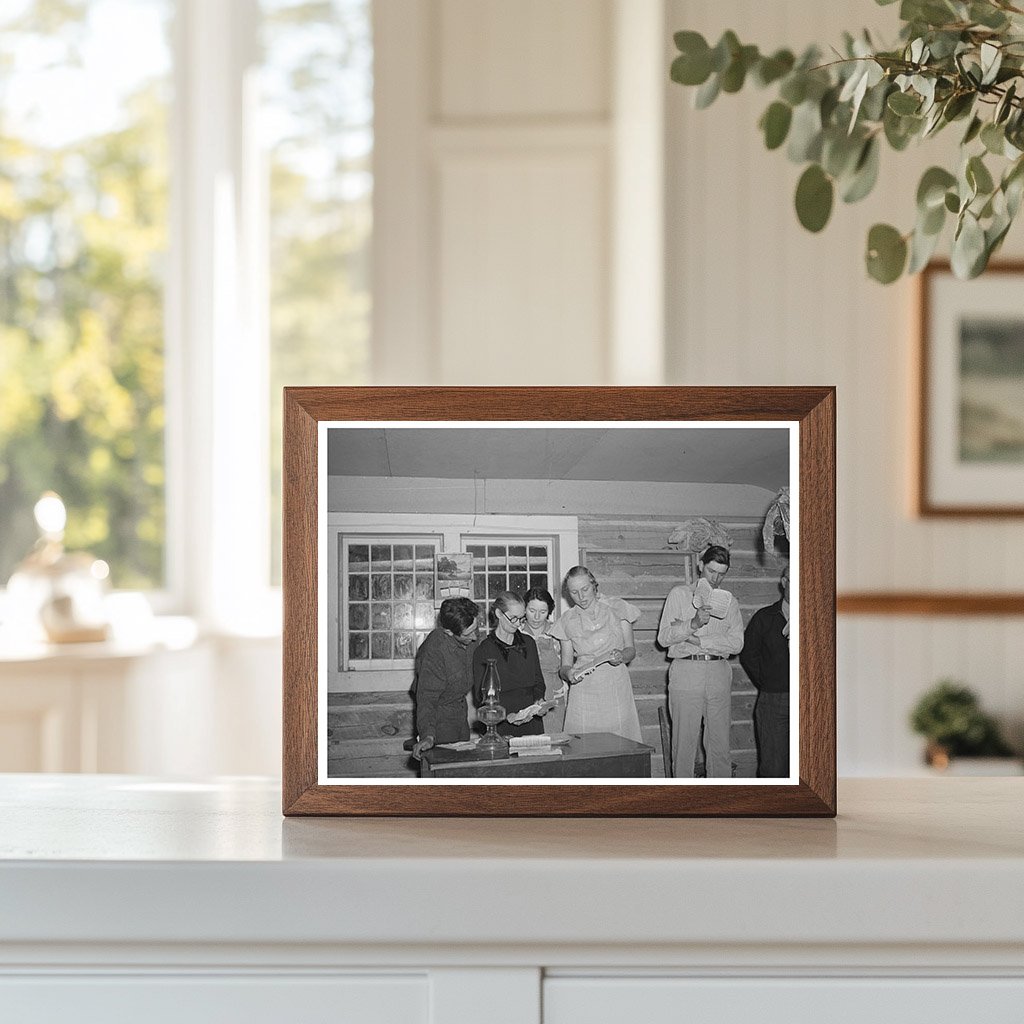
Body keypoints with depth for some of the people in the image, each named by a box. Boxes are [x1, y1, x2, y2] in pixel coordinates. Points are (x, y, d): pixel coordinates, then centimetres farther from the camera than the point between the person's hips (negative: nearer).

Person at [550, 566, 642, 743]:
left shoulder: (616, 608, 5)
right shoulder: (567, 621, 8)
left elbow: (631, 650, 7)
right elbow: (564, 666, 9)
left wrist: (622, 656, -16)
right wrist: (568, 672, -14)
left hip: (616, 688, -1)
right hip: (584, 693, 1)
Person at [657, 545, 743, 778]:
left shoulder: (730, 602, 16)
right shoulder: (679, 594, 10)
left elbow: (736, 643, 1)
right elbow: (663, 637, 0)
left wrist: (696, 639, -8)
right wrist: (693, 624, -16)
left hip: (719, 675, 2)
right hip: (686, 673, -2)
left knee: (720, 742, 1)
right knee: (684, 742, -4)